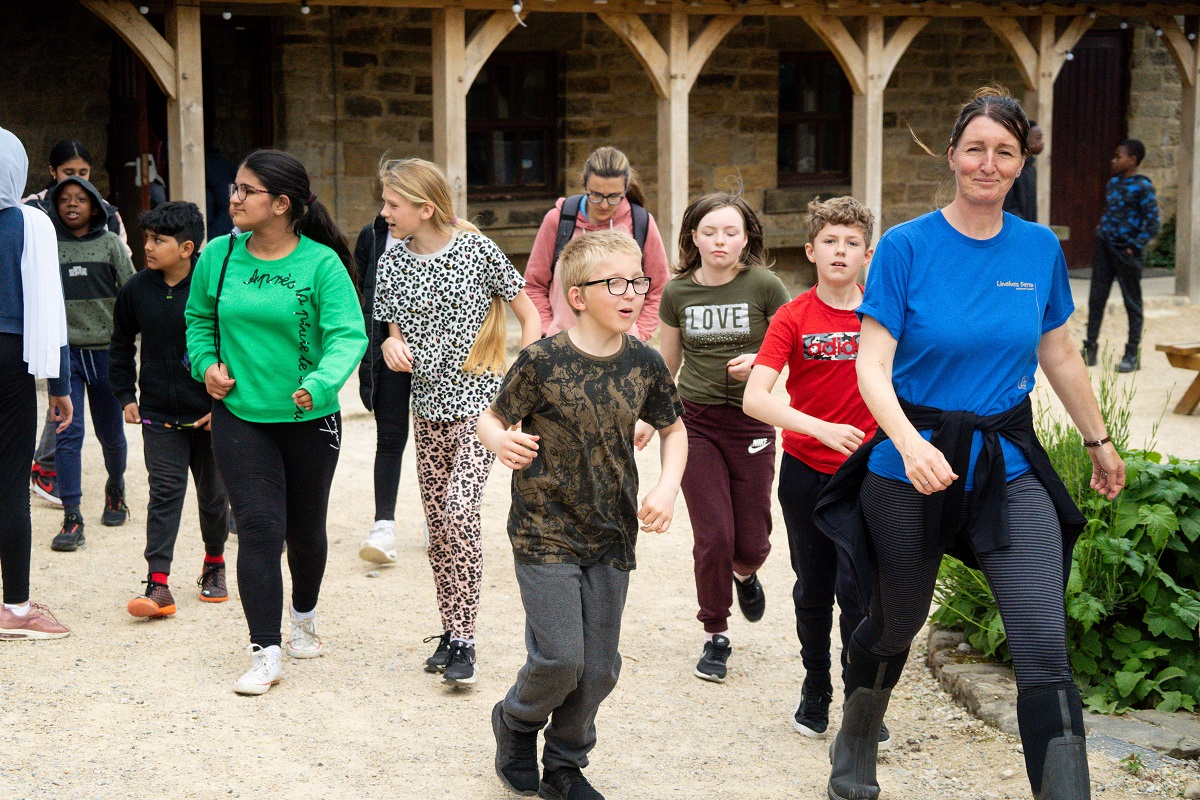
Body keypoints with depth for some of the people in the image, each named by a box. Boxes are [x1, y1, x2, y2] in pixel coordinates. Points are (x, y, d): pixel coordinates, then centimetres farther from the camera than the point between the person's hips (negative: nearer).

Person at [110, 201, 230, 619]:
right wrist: (125, 395, 8)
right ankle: (158, 584, -8)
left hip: (211, 415, -2)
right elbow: (121, 346, 14)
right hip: (159, 414, 2)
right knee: (164, 493, -6)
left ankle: (214, 564, 35)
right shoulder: (137, 289, 0)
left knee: (213, 494, 13)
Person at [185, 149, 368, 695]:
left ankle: (304, 616, 44)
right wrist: (206, 363, -2)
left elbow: (348, 335, -18)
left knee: (306, 529, 16)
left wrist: (321, 381, -35)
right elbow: (198, 317, 15)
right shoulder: (219, 256, -2)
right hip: (239, 416, 1)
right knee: (259, 527, -10)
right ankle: (265, 653, -4)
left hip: (310, 420, -1)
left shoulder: (321, 263, -13)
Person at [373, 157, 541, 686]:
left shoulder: (477, 250, -8)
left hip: (480, 400, -5)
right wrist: (391, 346, -13)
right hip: (429, 404, 5)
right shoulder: (392, 263, 3)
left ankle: (464, 641, -11)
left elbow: (529, 316, -1)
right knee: (438, 523, 8)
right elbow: (395, 332, 11)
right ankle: (451, 631, 22)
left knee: (459, 510, -18)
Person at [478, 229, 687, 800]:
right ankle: (516, 721, 25)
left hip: (612, 536, 4)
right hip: (545, 534, -4)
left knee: (599, 668, 8)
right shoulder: (542, 361, -14)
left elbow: (673, 430, 14)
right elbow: (490, 418, -3)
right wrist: (500, 441, -27)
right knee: (560, 658, -8)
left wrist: (667, 487, -3)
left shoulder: (644, 363, -2)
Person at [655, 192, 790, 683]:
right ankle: (716, 637, 13)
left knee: (752, 543, 4)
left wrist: (759, 361, -18)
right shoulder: (678, 292, 1)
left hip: (751, 422, -1)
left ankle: (744, 573, 43)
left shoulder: (764, 286, -6)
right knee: (713, 536, -5)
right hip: (695, 421, 1)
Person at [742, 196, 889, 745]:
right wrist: (823, 429, -30)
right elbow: (754, 399, -19)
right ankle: (815, 693, 31)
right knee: (813, 590, 13)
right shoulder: (793, 318, -8)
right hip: (806, 471, 1)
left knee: (856, 588, -7)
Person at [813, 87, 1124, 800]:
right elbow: (872, 364, -15)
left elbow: (1060, 355, 16)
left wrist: (1099, 442, 23)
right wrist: (909, 441, -31)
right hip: (913, 468, -2)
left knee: (1046, 652, -10)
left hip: (1010, 468, 2)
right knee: (894, 627, 17)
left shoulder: (1041, 249, 2)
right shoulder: (906, 247, -9)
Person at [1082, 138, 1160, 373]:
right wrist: (1102, 227, 13)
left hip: (1126, 251, -7)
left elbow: (1152, 222, -13)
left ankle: (1132, 354, 12)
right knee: (1096, 298, 7)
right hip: (1104, 247, 7)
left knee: (1132, 301, 5)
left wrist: (1135, 246, -15)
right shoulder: (1113, 182, 10)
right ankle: (1090, 349, 13)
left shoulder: (1142, 187, -11)